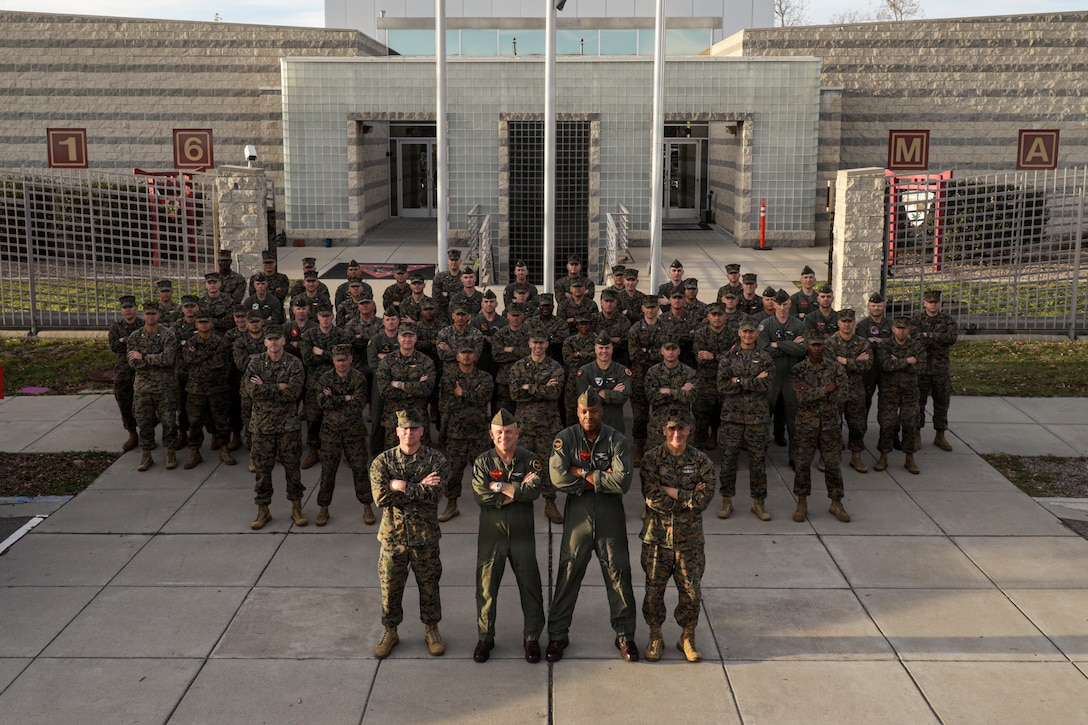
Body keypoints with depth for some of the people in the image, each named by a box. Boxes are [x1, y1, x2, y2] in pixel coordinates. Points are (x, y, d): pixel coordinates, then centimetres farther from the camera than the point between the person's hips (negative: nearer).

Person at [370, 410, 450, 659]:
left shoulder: (437, 460, -7)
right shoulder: (382, 461, -5)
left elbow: (434, 494, -22)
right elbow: (381, 496, -19)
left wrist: (401, 486, -20)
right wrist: (419, 489, -19)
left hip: (425, 535, -1)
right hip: (393, 534, 1)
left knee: (429, 585, 12)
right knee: (390, 586, 11)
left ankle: (432, 630, 32)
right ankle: (390, 632, 30)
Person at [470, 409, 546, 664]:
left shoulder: (530, 460, -2)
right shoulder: (483, 462, -1)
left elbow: (533, 492, -19)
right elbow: (480, 496, -17)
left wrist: (500, 486, -17)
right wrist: (517, 491, -18)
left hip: (523, 534, 0)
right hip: (491, 535, 0)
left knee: (530, 587, 7)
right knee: (486, 588, 8)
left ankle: (532, 637, 23)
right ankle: (485, 637, 24)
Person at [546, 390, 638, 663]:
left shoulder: (617, 440, -5)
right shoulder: (565, 439, -3)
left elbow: (623, 481, -18)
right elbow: (558, 477, -18)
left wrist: (583, 473, -15)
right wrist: (600, 478, -17)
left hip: (611, 518, 0)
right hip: (577, 516, 0)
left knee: (619, 575, 7)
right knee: (568, 574, 5)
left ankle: (625, 635, 22)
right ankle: (557, 635, 19)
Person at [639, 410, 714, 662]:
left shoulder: (701, 461, -1)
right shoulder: (651, 459, -6)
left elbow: (703, 500, -13)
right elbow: (652, 498, -18)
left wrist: (671, 492, -16)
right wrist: (688, 496, -15)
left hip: (689, 539, 1)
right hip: (657, 537, -1)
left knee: (691, 591, 7)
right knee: (654, 590, 7)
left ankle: (688, 638, 27)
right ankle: (655, 637, 27)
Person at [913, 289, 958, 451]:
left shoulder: (948, 320, 4)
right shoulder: (917, 320, 1)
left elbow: (952, 337, -15)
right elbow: (915, 339, -18)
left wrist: (929, 335, -18)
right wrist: (940, 339, -18)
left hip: (941, 367, 2)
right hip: (921, 366, -2)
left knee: (942, 401, 8)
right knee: (918, 401, 2)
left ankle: (940, 436, 20)